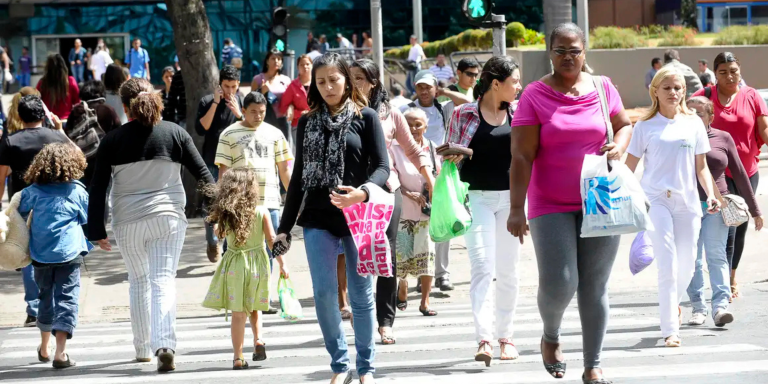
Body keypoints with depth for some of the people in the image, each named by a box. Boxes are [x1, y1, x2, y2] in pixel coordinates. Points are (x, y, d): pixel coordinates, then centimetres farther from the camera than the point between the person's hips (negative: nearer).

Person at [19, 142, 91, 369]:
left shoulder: (33, 191, 2)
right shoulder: (77, 191, -2)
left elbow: (19, 215, 10)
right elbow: (88, 220, 8)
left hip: (41, 255, 3)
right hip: (69, 254, -3)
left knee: (46, 298, 20)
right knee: (66, 299, -4)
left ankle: (44, 348, 34)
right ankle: (60, 353, -15)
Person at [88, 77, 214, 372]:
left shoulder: (113, 140, -2)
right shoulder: (175, 133, 0)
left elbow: (97, 189, -2)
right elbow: (203, 174, 2)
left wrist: (97, 231, 3)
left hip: (128, 222, 1)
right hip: (168, 217, -1)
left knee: (138, 281, 18)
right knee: (163, 281, -4)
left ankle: (143, 348, 25)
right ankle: (165, 345, -23)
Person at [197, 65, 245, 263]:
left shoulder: (242, 102, 4)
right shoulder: (207, 102, 0)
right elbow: (201, 129, -12)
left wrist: (239, 114, -16)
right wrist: (215, 103, -16)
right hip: (213, 163, -1)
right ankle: (212, 244, 19)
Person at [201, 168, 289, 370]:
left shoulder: (225, 214, -4)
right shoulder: (261, 212, -7)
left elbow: (220, 233, 11)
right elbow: (272, 239, -6)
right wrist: (282, 264, -1)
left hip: (234, 265, 0)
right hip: (258, 264, 0)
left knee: (238, 313, 2)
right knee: (254, 308, 21)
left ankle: (238, 357, 0)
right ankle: (258, 340, 1)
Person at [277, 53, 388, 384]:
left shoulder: (365, 118, 2)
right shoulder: (307, 123, 11)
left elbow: (382, 167, -4)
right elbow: (299, 177, 14)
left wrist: (363, 192, -25)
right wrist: (284, 227, 11)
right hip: (318, 219, 2)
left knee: (361, 295, 3)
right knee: (323, 293, -6)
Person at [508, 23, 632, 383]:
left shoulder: (603, 88, 5)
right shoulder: (534, 95, -5)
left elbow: (625, 125, 20)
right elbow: (521, 156, -8)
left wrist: (618, 146, -4)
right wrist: (516, 208, -14)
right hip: (551, 206, -2)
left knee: (595, 287, 5)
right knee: (558, 283, -11)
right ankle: (551, 336, 22)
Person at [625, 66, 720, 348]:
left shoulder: (693, 124, 9)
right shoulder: (645, 126, 2)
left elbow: (701, 166, 14)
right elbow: (629, 167, 4)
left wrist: (711, 195, 1)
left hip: (687, 201, 3)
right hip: (656, 200, -3)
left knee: (687, 264, 7)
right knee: (667, 265, -12)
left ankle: (674, 303, 40)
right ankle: (670, 330, -10)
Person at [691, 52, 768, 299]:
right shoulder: (705, 97, -4)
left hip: (748, 172, 3)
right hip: (719, 173, -3)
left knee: (740, 229, 13)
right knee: (727, 229, -11)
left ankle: (732, 280, 29)